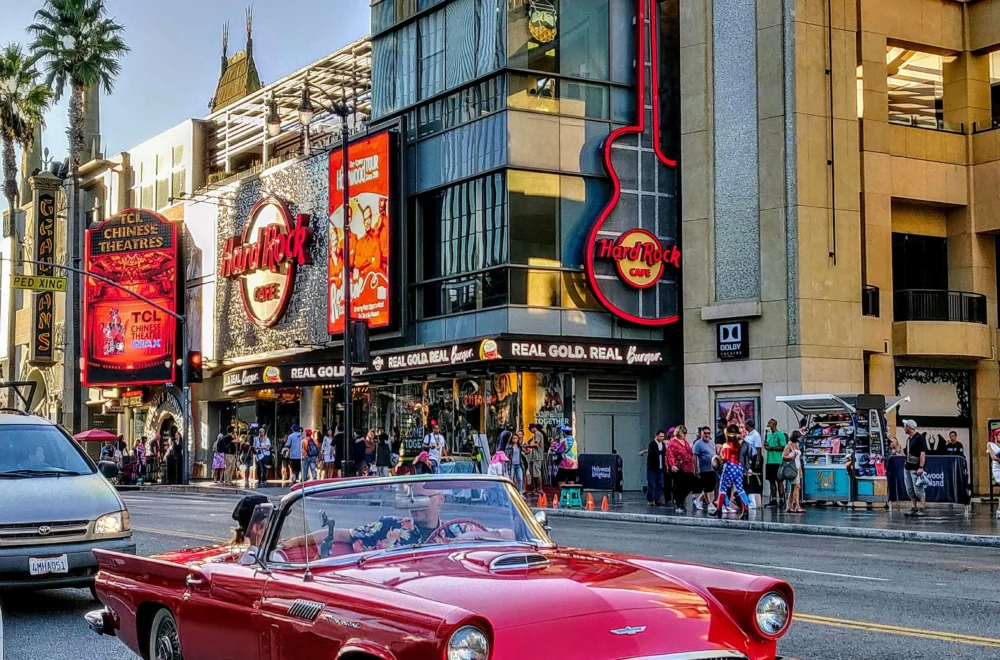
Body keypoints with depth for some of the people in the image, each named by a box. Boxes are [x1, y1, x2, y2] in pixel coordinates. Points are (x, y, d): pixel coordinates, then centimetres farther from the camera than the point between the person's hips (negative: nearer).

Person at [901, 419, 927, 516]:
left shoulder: (919, 438, -11)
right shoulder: (908, 438, 16)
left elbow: (923, 453, -17)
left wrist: (921, 467, -23)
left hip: (915, 468, -9)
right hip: (907, 467, 9)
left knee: (918, 489, -7)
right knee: (910, 490, 10)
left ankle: (922, 509, -4)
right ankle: (914, 508, 15)